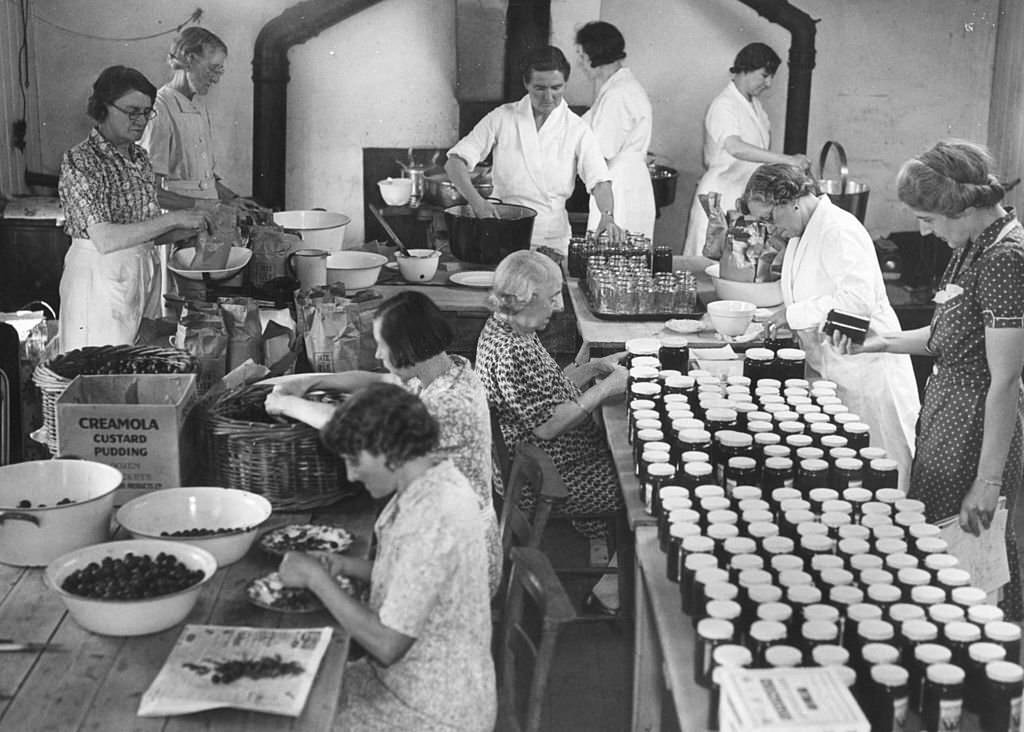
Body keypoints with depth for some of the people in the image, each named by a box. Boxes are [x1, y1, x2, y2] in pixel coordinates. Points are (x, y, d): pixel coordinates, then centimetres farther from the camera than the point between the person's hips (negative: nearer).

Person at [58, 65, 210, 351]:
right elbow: (104, 239, -25)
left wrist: (190, 228, 0)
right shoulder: (80, 161, -14)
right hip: (100, 277, -7)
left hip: (144, 272, 7)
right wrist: (173, 219, -25)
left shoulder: (140, 158, 9)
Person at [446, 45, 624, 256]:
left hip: (552, 239, 0)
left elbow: (599, 180, -7)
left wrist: (607, 216, -28)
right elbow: (454, 162, -2)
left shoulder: (577, 129, 1)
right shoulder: (502, 118, 1)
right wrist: (477, 201, -20)